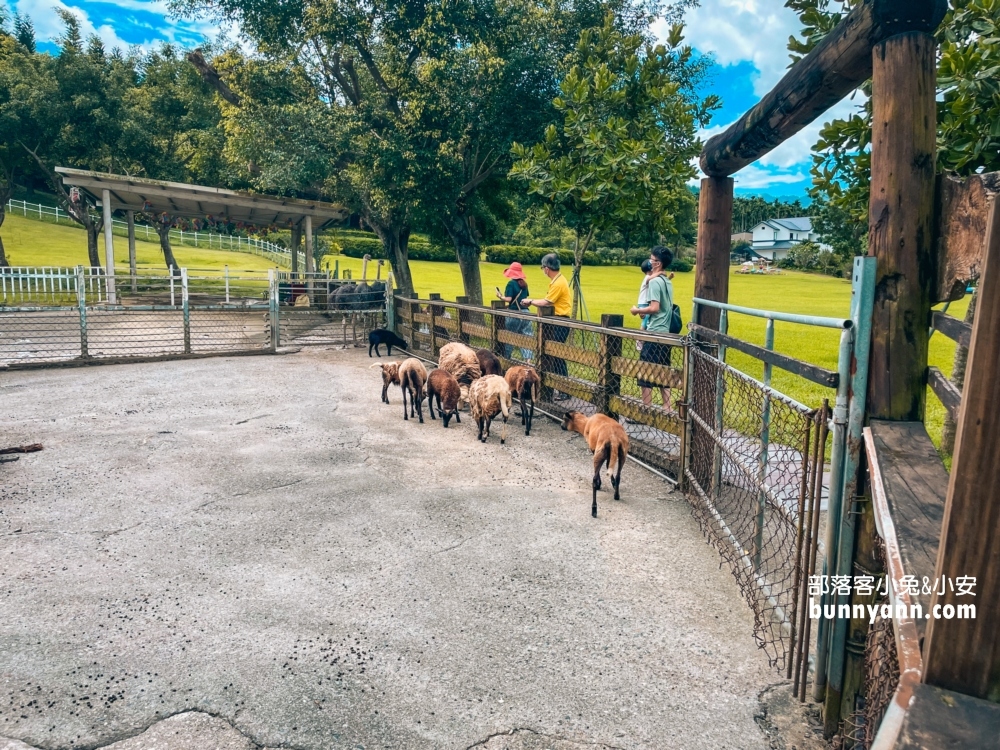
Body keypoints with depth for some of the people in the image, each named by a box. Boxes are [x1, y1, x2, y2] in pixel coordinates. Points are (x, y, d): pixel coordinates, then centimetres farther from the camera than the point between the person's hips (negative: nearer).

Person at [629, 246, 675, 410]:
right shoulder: (667, 282, 14)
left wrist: (637, 310, -7)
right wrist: (646, 313, 12)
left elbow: (654, 308, -21)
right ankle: (667, 408, 16)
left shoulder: (654, 282, -13)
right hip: (665, 333, 9)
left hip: (654, 334, -9)